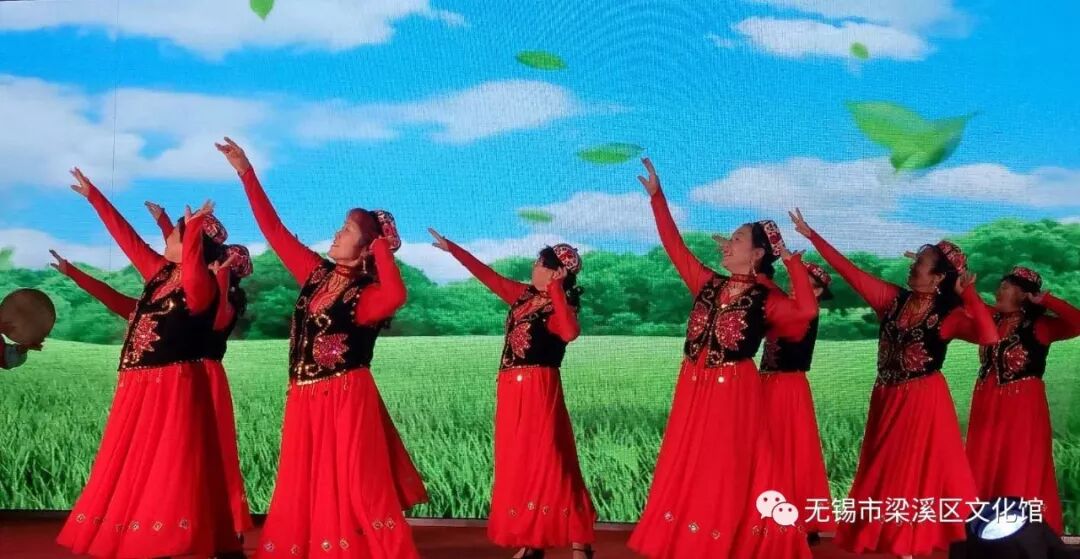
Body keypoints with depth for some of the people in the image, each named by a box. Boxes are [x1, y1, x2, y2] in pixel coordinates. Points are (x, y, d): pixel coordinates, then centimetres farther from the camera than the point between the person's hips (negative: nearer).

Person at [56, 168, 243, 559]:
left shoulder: (202, 285, -13)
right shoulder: (159, 272, 11)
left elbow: (192, 274, -38)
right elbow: (127, 238, 20)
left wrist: (193, 229, -34)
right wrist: (93, 195, 27)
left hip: (173, 390, -9)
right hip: (139, 389, 9)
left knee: (168, 476, -7)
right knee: (134, 475, 13)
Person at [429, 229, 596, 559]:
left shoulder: (560, 308, -12)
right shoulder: (523, 295, 10)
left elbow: (570, 333, -34)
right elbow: (487, 275, 19)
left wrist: (554, 290, -28)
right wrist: (452, 248, 23)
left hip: (539, 390, -8)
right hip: (512, 390, 8)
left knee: (546, 463, -7)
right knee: (518, 464, 11)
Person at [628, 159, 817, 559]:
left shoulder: (765, 299, -7)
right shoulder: (708, 284, 8)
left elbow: (806, 311, -25)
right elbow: (675, 246, 12)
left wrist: (791, 260, -21)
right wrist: (657, 197, 11)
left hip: (734, 393, -5)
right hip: (693, 390, 6)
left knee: (728, 475, 0)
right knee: (687, 472, 9)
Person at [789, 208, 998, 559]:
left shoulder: (949, 315, -11)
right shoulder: (894, 299, 1)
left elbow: (988, 336, -27)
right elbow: (850, 271, 0)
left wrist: (968, 295, -26)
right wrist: (811, 235, -2)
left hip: (923, 402, -5)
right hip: (887, 400, 5)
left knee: (917, 474, 3)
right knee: (885, 474, 13)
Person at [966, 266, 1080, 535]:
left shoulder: (1038, 325, -10)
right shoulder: (993, 320, 7)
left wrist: (1044, 300, -18)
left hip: (1022, 405, -6)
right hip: (988, 404, 6)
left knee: (1020, 473, -3)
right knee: (985, 469, 9)